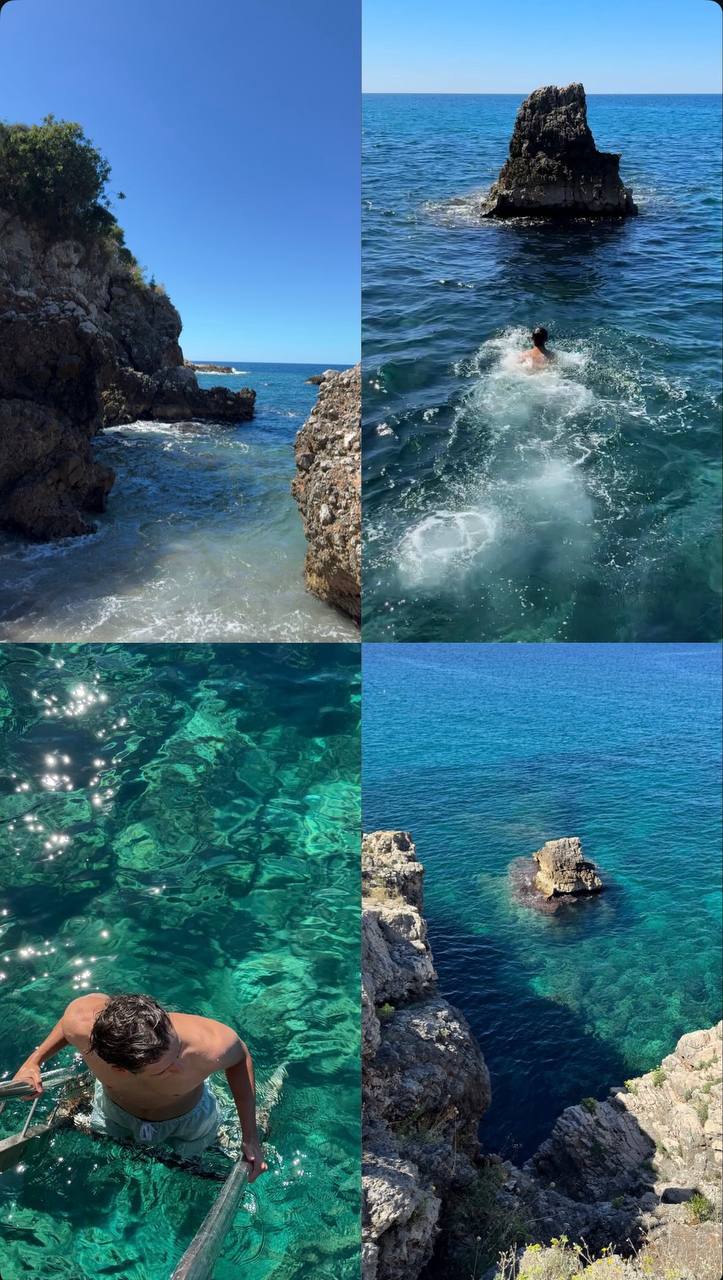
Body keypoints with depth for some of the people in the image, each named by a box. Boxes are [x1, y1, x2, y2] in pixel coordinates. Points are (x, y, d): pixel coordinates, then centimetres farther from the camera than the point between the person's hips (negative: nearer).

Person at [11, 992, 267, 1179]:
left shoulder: (210, 1047, -48)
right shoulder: (81, 1022, -43)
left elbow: (240, 1056, -22)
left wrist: (250, 1137, -21)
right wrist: (34, 1060, -14)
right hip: (114, 1111, 1)